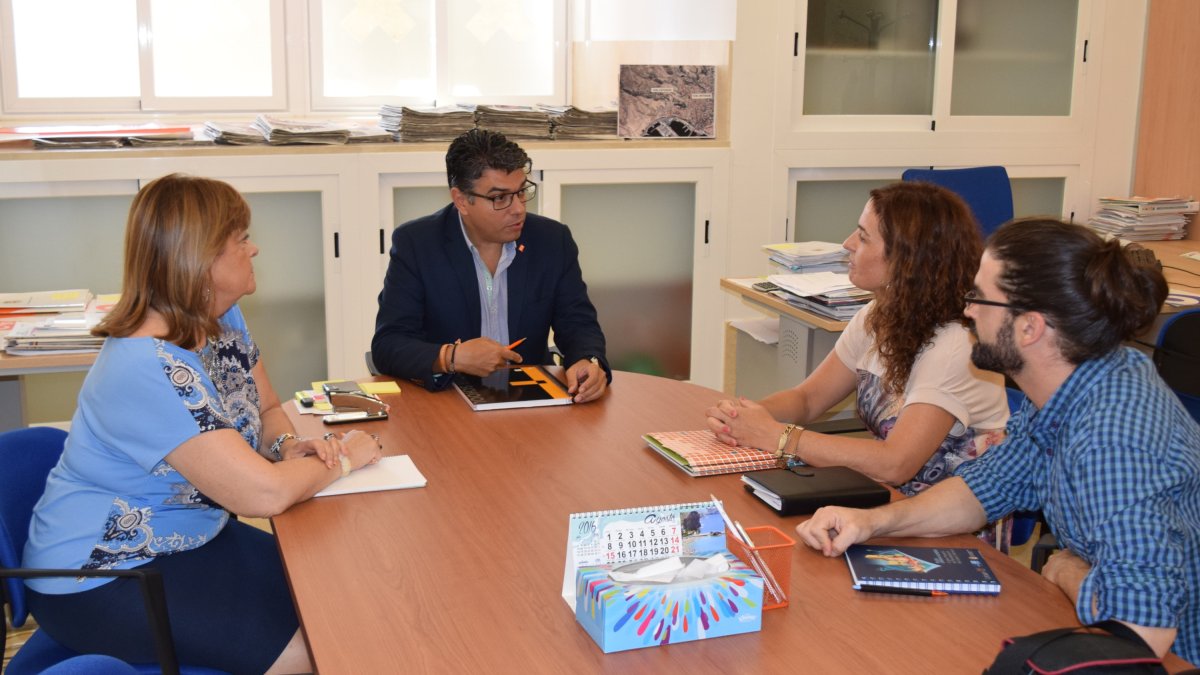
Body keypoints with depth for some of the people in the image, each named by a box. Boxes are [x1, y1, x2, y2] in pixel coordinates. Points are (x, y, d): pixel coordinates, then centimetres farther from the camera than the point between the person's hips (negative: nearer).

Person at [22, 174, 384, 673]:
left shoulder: (222, 319, -1)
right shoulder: (150, 369, -30)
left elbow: (267, 410, 12)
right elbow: (265, 493, -32)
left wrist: (290, 445, -10)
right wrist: (341, 459, -14)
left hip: (191, 539, 9)